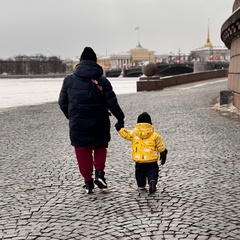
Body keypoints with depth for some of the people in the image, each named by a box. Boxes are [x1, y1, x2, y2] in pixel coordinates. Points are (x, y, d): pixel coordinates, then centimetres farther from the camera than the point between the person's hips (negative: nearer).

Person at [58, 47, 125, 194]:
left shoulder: (69, 80, -1)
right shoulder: (102, 81, -7)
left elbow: (62, 103, 5)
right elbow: (112, 103, -5)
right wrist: (120, 118, 9)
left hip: (77, 124, 1)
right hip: (99, 123, 0)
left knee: (83, 151, 11)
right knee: (100, 146, 21)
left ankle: (88, 181, 11)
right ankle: (99, 172, 4)